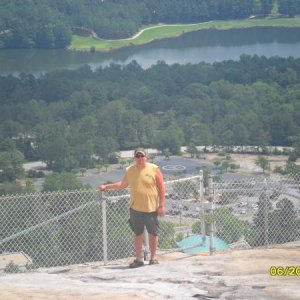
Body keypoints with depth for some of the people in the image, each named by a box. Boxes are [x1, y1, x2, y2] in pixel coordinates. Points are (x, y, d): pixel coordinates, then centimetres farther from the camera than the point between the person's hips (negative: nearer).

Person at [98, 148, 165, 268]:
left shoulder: (154, 169, -4)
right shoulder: (130, 170, 6)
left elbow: (162, 188, -3)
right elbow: (122, 185, 22)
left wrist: (161, 205, -8)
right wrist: (106, 186, 18)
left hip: (151, 208, -3)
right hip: (135, 208, 3)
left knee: (153, 233, 5)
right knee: (138, 233, 8)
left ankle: (153, 257, 17)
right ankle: (139, 258, 15)